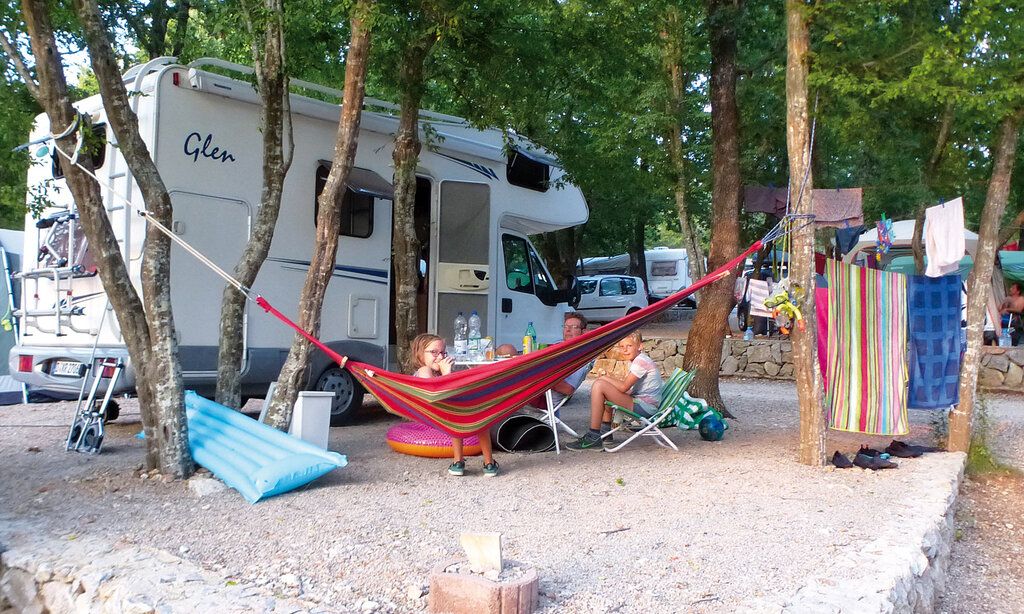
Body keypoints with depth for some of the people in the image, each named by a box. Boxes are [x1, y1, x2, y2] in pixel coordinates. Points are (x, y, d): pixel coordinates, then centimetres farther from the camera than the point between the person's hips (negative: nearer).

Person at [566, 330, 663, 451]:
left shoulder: (641, 361, -13)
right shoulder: (635, 360, 18)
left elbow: (624, 387, -19)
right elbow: (626, 388, 15)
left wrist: (606, 378, -4)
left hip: (645, 407, -11)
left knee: (599, 385, -17)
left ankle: (593, 438, -15)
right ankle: (606, 435, 18)